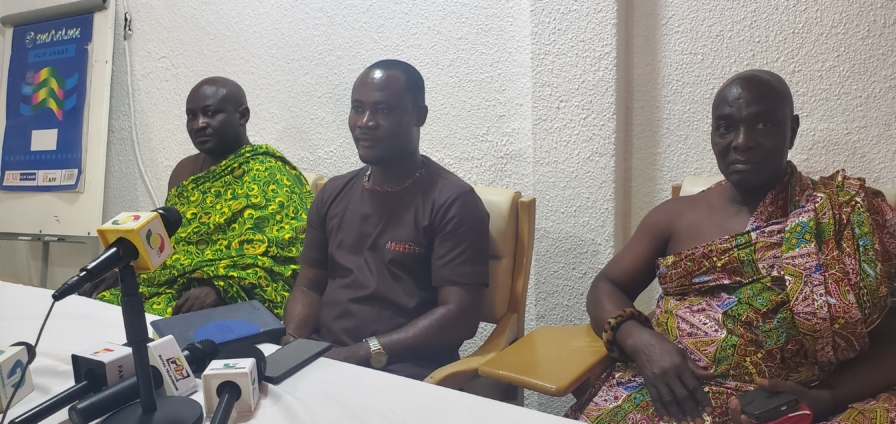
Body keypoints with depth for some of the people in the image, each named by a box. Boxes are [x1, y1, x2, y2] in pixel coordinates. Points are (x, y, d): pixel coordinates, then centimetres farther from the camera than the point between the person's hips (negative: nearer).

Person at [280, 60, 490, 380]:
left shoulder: (452, 201, -7)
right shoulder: (333, 194, 13)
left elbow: (460, 315, -13)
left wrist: (364, 353, -18)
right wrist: (292, 340, -3)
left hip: (401, 370, -5)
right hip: (320, 353, 6)